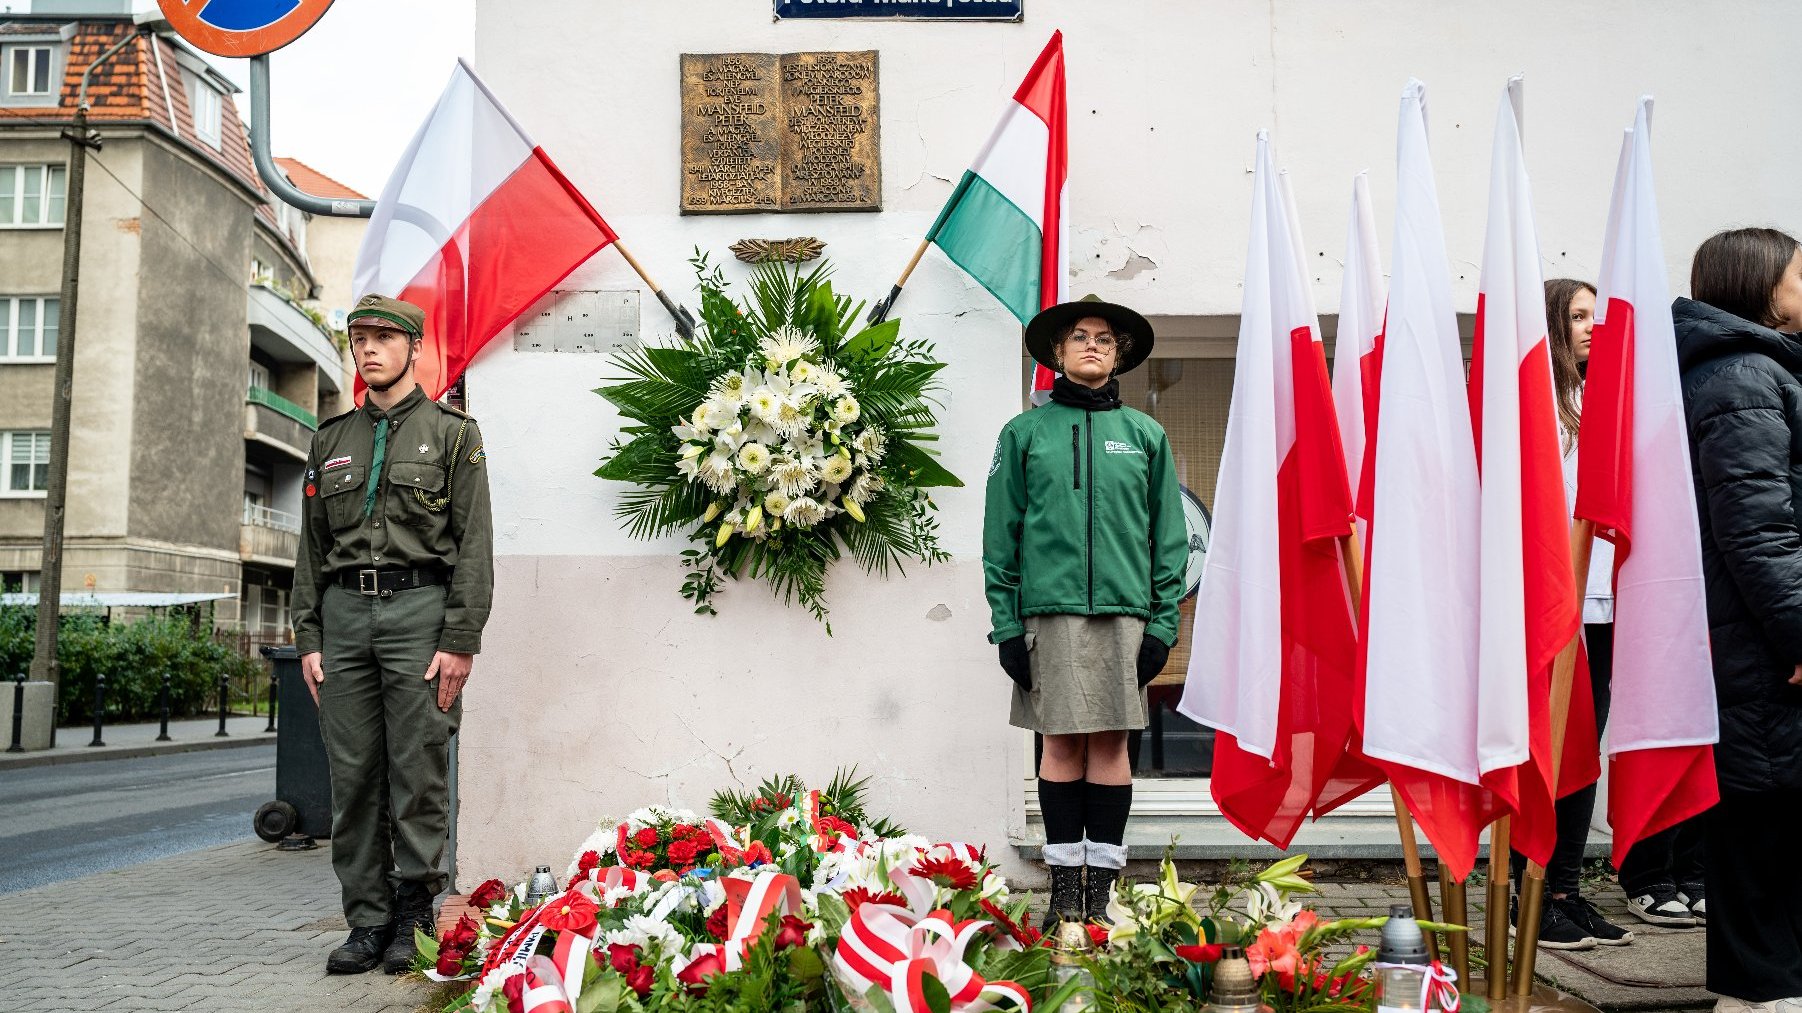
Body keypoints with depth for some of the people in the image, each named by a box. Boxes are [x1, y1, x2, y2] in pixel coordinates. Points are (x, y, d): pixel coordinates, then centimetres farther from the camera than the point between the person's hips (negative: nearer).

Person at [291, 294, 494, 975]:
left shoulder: (452, 433, 4)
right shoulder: (332, 440, 18)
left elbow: (475, 543, -2)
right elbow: (311, 546, 17)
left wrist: (460, 639, -11)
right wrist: (307, 637, 8)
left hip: (419, 608, -4)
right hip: (344, 613, 4)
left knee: (419, 772, -2)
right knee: (353, 775, 4)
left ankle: (414, 919, 9)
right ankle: (367, 921, 13)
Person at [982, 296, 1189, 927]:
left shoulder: (1145, 435, 11)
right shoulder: (1024, 433, 8)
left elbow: (1169, 537, 9)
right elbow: (1000, 537, 5)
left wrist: (1163, 621, 1)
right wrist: (1006, 624, -2)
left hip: (1124, 612, 1)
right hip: (1051, 611, -1)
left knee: (1111, 743, 3)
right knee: (1061, 743, 2)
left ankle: (1102, 884, 11)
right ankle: (1064, 883, 12)